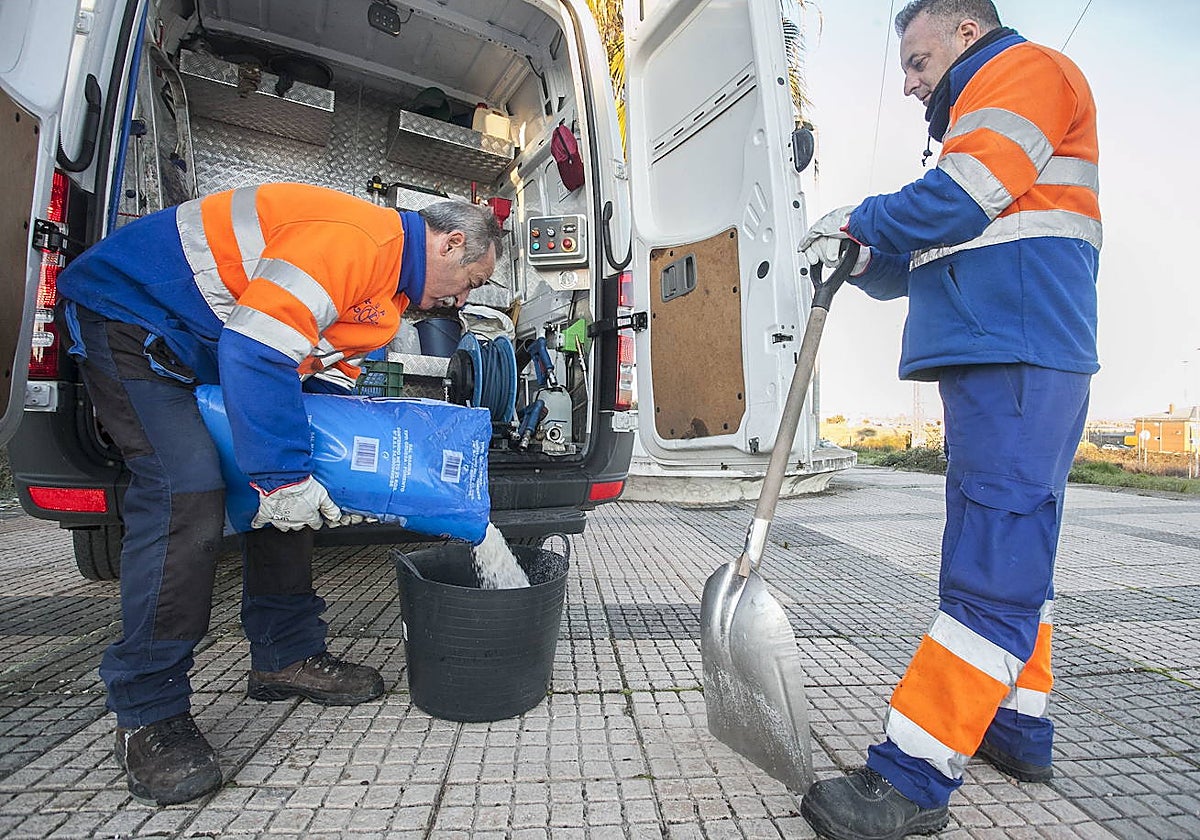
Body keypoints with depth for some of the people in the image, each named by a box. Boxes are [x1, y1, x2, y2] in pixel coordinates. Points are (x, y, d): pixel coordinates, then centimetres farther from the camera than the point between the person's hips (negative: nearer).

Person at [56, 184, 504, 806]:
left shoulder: (388, 289, 7)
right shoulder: (357, 238, -26)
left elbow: (320, 378, 9)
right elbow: (256, 349, -34)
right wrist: (284, 475, -30)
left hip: (201, 346, 10)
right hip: (127, 311, -10)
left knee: (283, 485, 5)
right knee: (186, 493, -21)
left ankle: (285, 655, 15)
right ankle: (149, 716, -6)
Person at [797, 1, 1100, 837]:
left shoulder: (1026, 68, 3)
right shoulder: (983, 117, 32)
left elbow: (959, 198, -15)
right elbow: (929, 263, 25)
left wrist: (858, 220, -1)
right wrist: (864, 258, 7)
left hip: (1015, 364, -11)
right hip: (1002, 366, 11)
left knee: (991, 572, -13)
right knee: (1013, 556, 14)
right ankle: (1019, 727, 26)